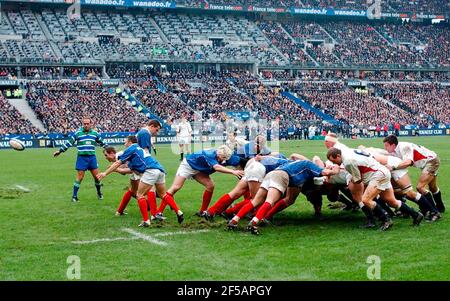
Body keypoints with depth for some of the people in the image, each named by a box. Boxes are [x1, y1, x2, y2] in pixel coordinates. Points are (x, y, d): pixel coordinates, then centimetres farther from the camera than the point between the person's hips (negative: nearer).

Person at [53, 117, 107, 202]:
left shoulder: (95, 133, 6)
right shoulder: (77, 133, -2)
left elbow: (102, 143, 19)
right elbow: (69, 143, 3)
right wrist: (60, 151, 2)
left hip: (92, 157, 3)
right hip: (81, 157, -2)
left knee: (96, 176, 3)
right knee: (80, 177, -3)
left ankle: (99, 193, 24)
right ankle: (74, 196, 8)